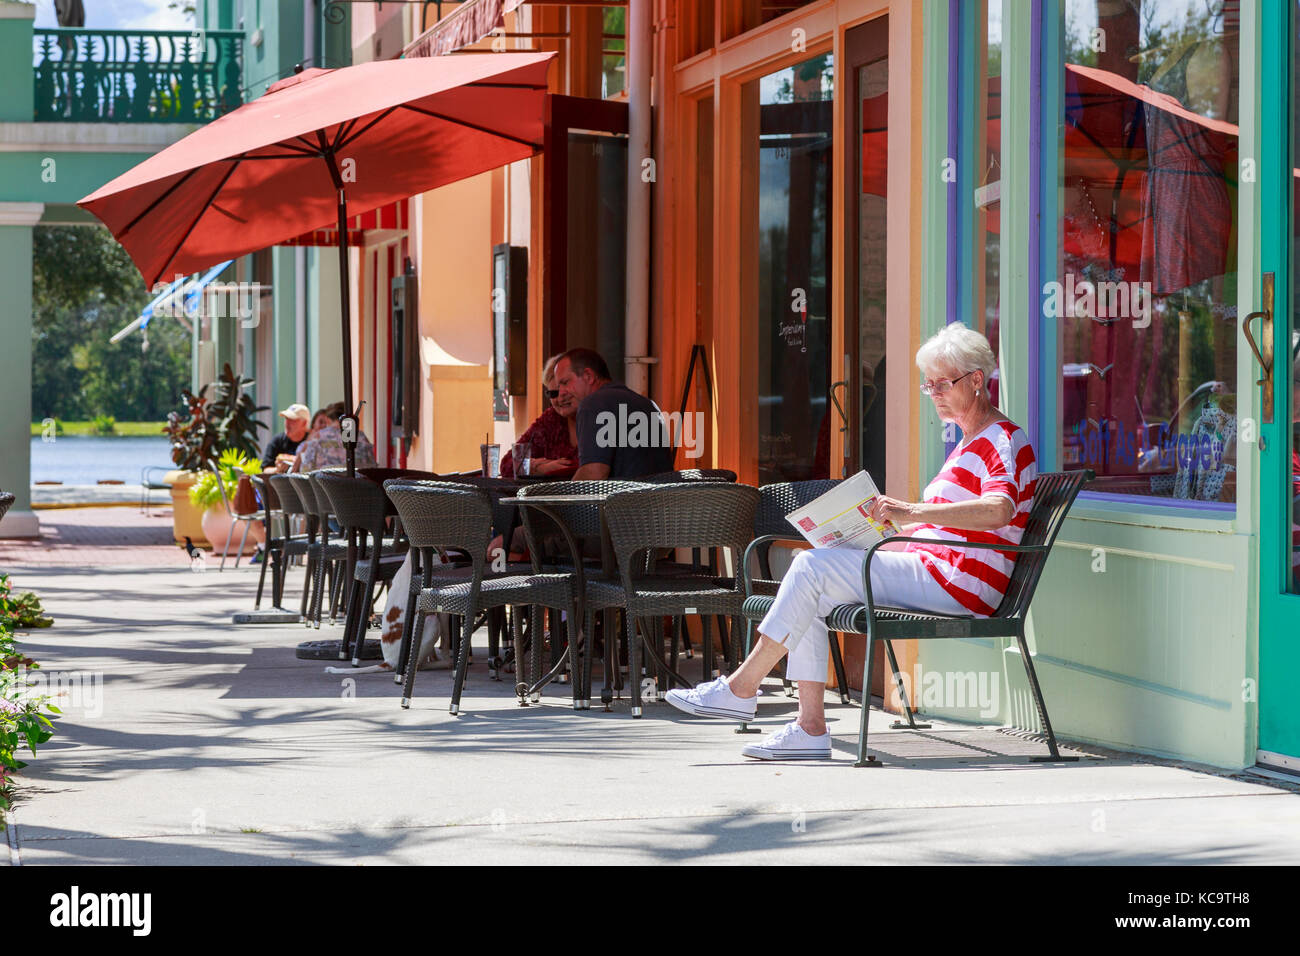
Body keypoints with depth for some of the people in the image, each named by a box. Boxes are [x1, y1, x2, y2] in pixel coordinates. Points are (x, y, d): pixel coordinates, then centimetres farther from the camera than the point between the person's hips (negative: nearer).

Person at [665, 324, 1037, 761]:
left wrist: (913, 512, -36)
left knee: (815, 565, -19)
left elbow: (999, 510, -27)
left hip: (957, 581, -10)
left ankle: (741, 688, -13)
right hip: (928, 567, 10)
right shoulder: (967, 446, 26)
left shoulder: (1004, 440, -6)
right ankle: (810, 727, -13)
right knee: (810, 594, -5)